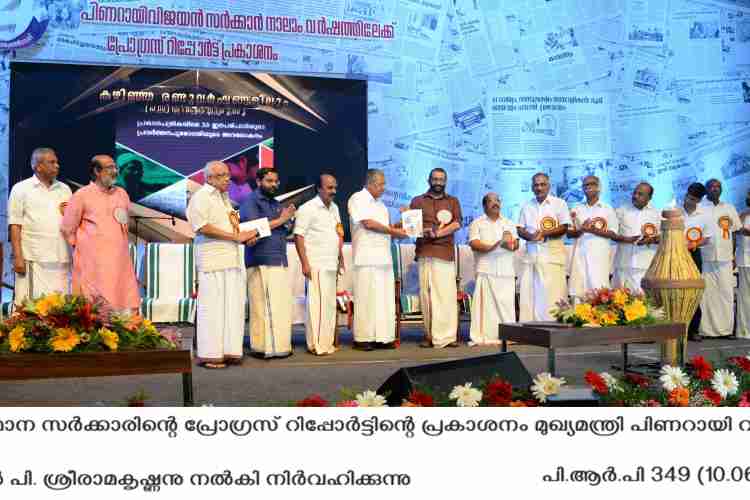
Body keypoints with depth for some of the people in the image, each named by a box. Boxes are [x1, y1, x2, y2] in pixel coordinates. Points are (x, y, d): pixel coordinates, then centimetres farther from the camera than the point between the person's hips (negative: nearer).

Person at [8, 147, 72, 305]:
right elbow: (15, 226, -1)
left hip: (62, 260, 4)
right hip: (33, 261, -4)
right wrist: (18, 257, -9)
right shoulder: (21, 189, 5)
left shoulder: (65, 189, 17)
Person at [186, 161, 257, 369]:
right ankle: (209, 355, 1)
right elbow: (203, 227, -17)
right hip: (212, 261, -8)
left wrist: (246, 236, 8)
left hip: (232, 259, 9)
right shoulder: (201, 197, -5)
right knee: (212, 307, -5)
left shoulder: (224, 198, 22)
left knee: (233, 306, 7)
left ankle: (229, 351, 13)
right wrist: (236, 237, -16)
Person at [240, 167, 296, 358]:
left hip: (281, 262, 8)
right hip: (261, 263, -8)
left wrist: (288, 217, -2)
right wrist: (281, 220, -8)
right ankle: (264, 348, -2)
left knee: (282, 307, 6)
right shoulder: (251, 201, -2)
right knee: (264, 307, -7)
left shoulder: (275, 203, 22)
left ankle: (280, 346, 11)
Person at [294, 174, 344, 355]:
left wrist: (340, 258, 18)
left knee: (330, 304, 9)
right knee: (316, 303, -8)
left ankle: (327, 342, 17)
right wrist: (305, 263, -16)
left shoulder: (334, 208, 17)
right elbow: (298, 236, -11)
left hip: (331, 265, 8)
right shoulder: (308, 209, -7)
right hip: (316, 265, -8)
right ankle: (316, 345, -3)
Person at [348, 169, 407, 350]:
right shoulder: (358, 199, -3)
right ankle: (362, 338, 0)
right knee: (366, 298, -6)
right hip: (367, 258, -8)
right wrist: (393, 231, -8)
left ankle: (382, 337, 8)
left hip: (384, 257, 8)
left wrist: (398, 227, 6)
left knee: (385, 299, 4)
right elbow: (368, 223, -13)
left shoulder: (379, 203, 22)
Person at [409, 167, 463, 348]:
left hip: (446, 253, 0)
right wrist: (424, 231, -9)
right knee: (426, 294, -4)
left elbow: (457, 224, 4)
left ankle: (447, 336, -9)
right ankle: (429, 335, -1)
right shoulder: (417, 201, 18)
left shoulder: (453, 201, 18)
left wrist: (438, 233, -9)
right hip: (424, 252, 1)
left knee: (447, 294, -9)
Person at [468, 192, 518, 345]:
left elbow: (516, 245, 11)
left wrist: (510, 243, -13)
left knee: (507, 303, -3)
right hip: (486, 270, -3)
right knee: (486, 303, -9)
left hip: (506, 270, 3)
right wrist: (490, 247, -20)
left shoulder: (509, 223, 22)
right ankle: (484, 337, -8)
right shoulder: (477, 223, 11)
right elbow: (474, 243, -4)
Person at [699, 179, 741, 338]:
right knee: (705, 294, -2)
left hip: (725, 259, 3)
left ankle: (726, 328, 8)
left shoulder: (729, 208, 13)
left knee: (726, 293, 2)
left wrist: (733, 254, 9)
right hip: (705, 258, -3)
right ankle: (703, 329, 2)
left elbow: (735, 232, 16)